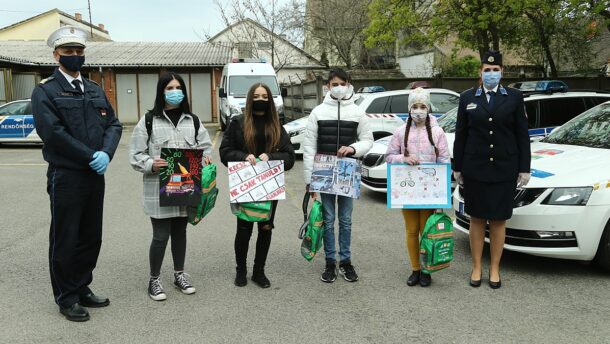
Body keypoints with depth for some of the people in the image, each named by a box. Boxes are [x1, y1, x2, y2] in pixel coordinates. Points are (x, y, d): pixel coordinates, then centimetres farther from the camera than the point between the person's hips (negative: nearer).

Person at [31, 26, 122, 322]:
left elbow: (113, 124, 7)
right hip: (65, 176, -6)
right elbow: (52, 132, -16)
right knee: (65, 240, 5)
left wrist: (106, 154, -11)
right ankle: (66, 298, 19)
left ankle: (82, 289, 29)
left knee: (91, 238, 14)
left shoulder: (95, 90, 13)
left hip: (95, 175, 6)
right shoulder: (45, 91, -5)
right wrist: (90, 156, -16)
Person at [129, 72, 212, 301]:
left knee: (180, 231, 17)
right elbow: (136, 155, -4)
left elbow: (206, 148, 9)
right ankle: (154, 280, 18)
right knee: (161, 236, -1)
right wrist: (151, 164, -23)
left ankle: (179, 274, 32)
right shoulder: (148, 120, -3)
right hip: (159, 189, -4)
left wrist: (204, 161, -11)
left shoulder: (193, 121, 9)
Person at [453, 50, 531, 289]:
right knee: (477, 220, 8)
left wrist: (524, 169, -2)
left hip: (504, 170, 0)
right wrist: (457, 168, 3)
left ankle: (494, 269, 19)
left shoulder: (514, 97, 4)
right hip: (475, 169, 1)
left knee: (498, 221, 7)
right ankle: (476, 268, 19)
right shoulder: (467, 98, 5)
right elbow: (460, 135, 6)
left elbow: (522, 135, 3)